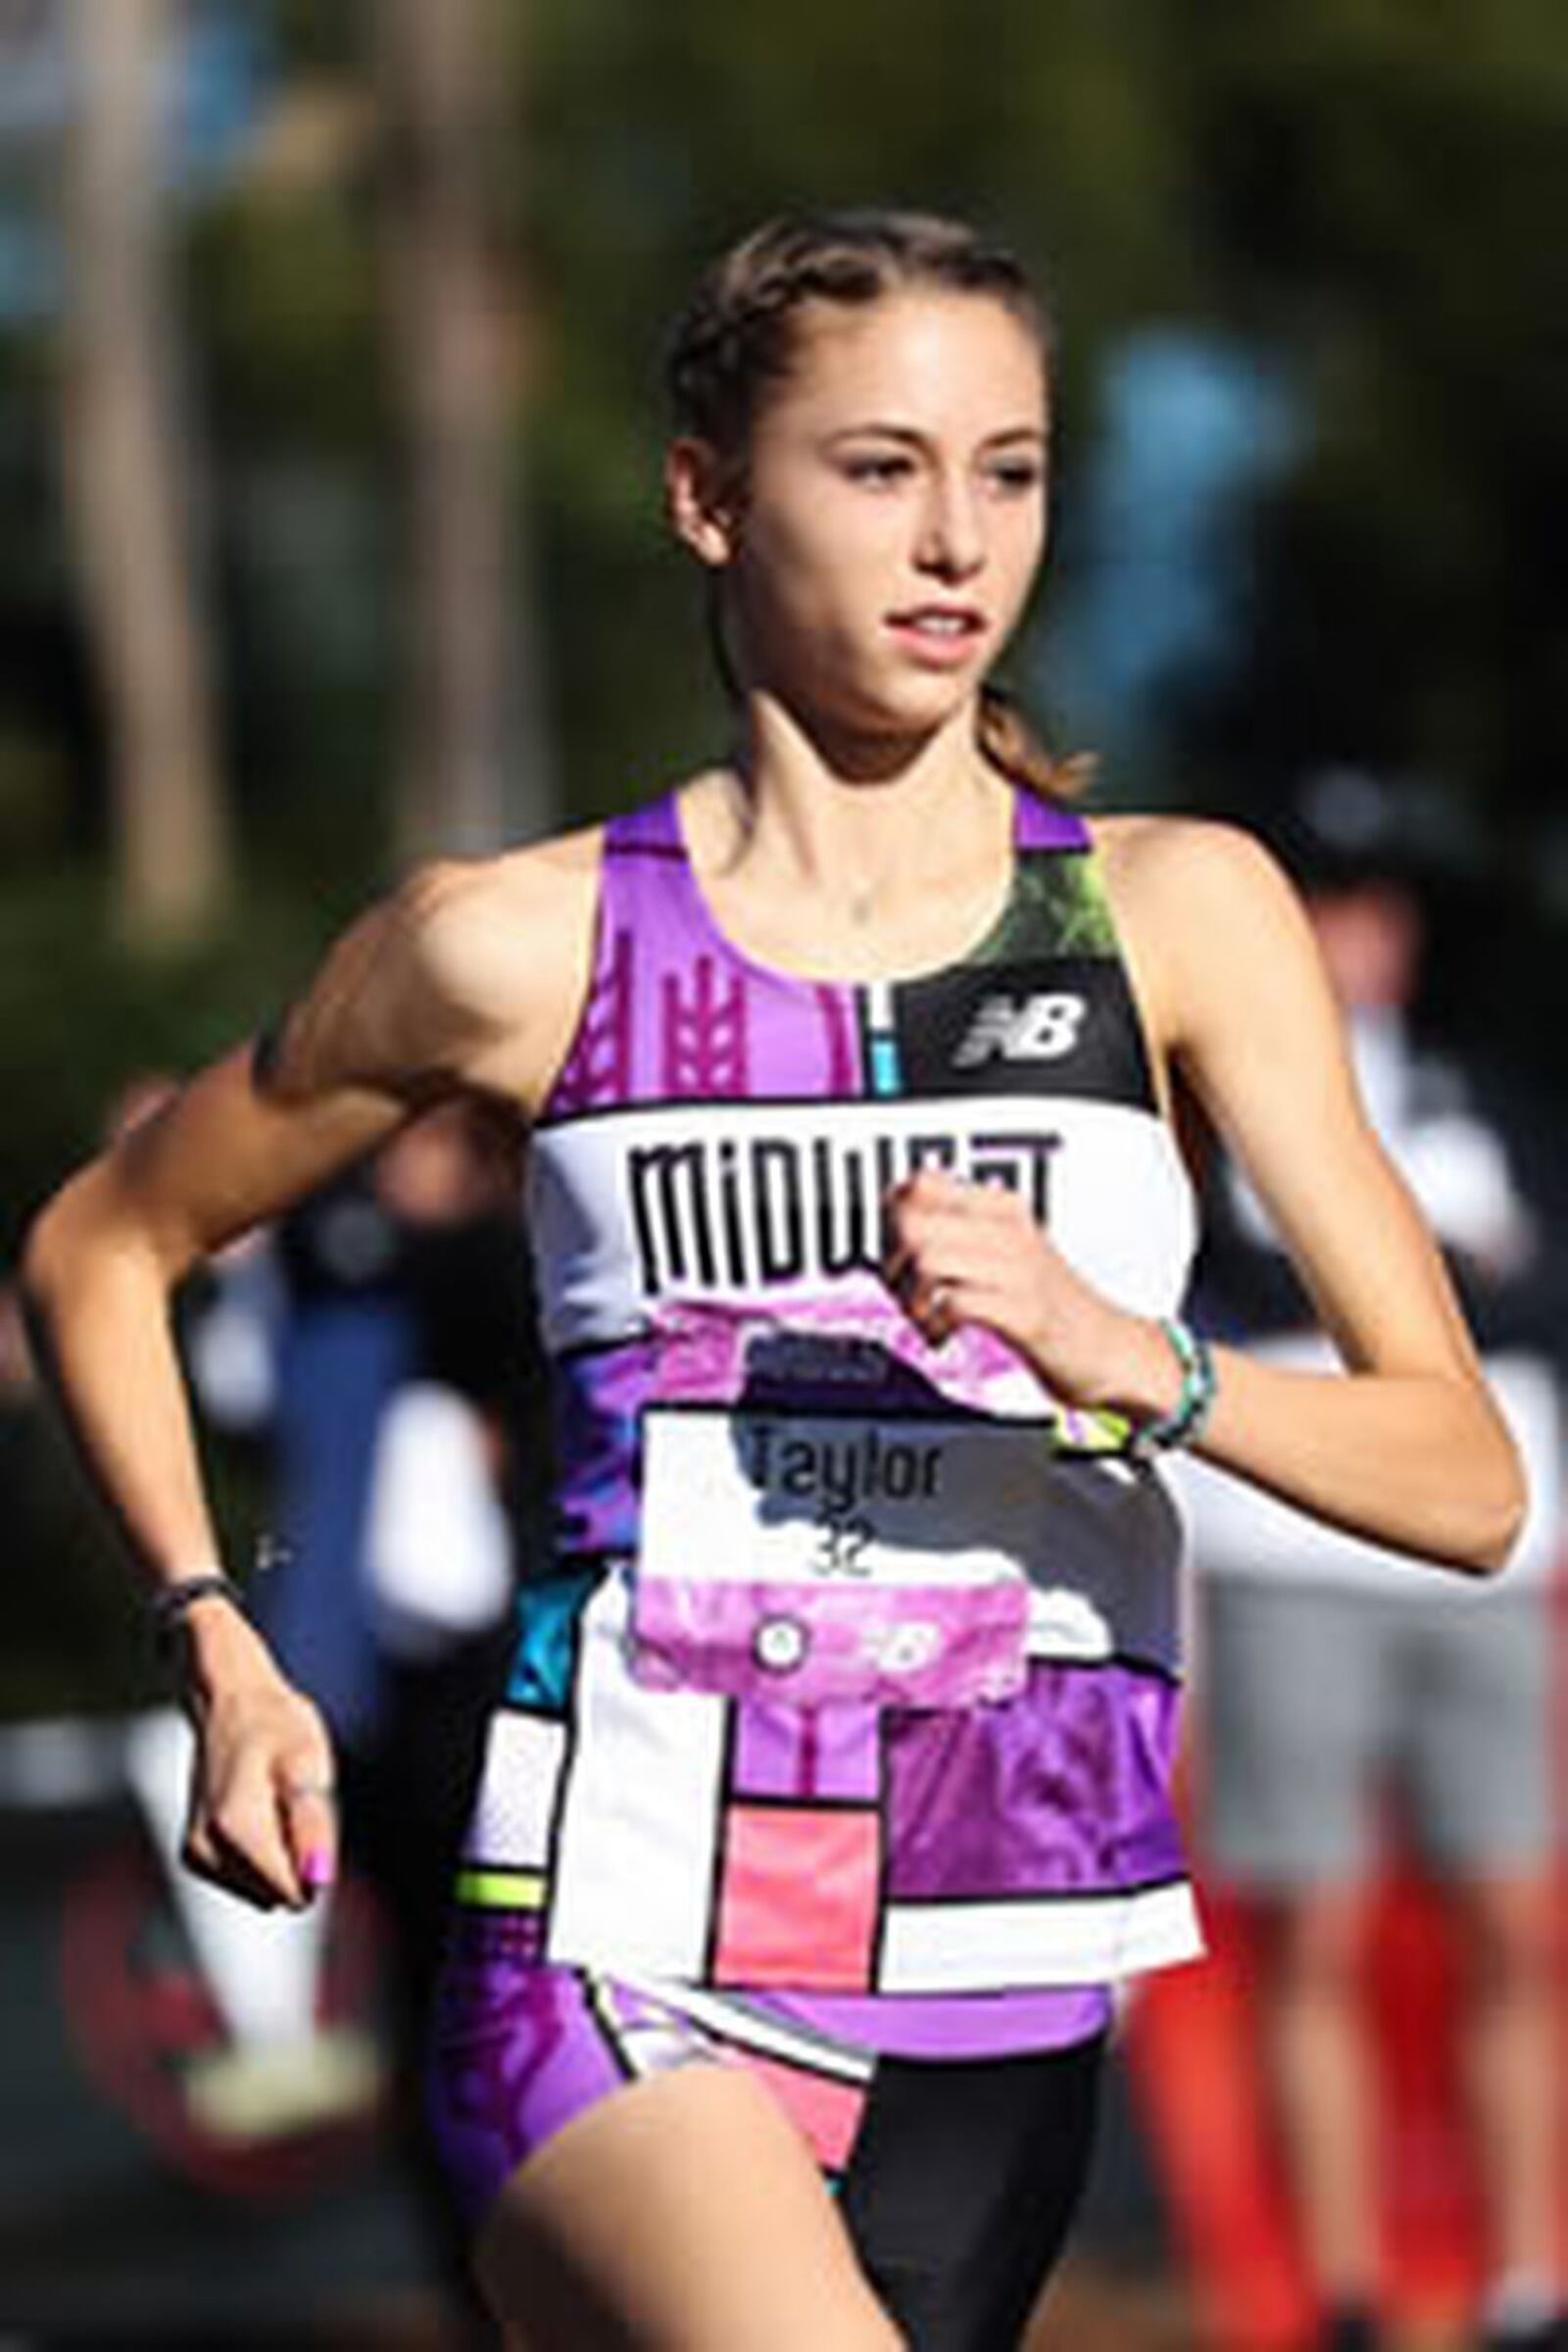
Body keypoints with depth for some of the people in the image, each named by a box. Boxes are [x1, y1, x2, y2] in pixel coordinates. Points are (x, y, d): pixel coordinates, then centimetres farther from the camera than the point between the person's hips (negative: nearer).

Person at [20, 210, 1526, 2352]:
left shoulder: (1178, 916, 5)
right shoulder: (523, 948, 3)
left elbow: (1464, 1478, -1)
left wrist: (1122, 1356, -17)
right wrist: (218, 1648, 7)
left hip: (1003, 1992, 3)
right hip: (624, 1953, -3)